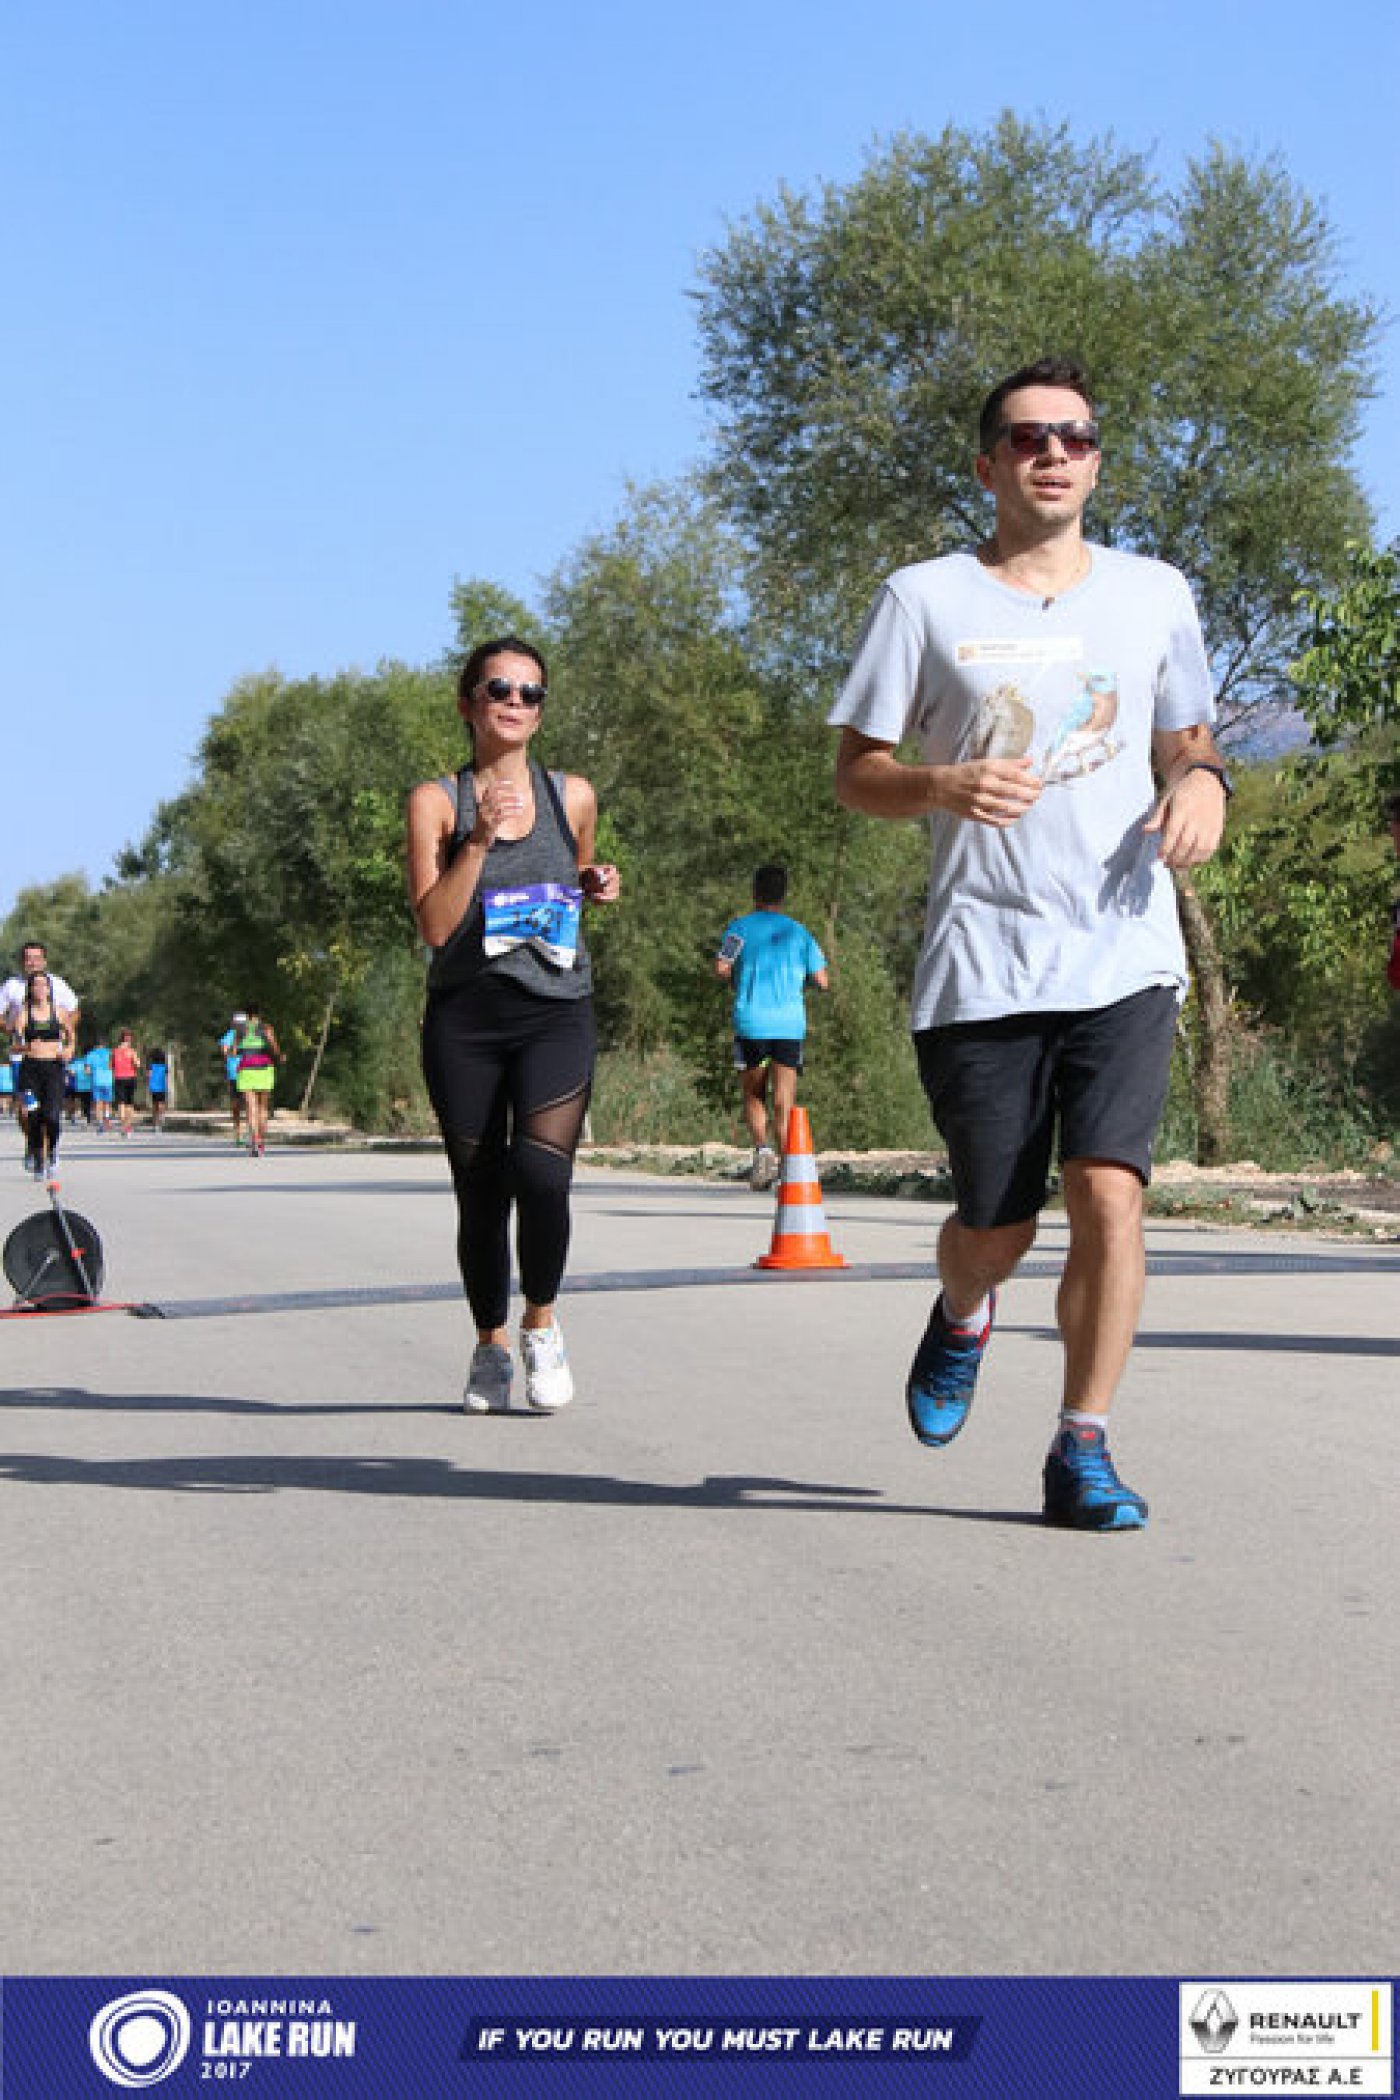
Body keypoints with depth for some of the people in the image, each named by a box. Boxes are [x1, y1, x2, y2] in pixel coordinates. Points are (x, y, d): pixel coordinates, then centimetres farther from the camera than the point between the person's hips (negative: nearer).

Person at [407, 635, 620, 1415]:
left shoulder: (573, 797, 9)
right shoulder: (436, 801, 2)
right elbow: (434, 924, -8)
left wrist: (598, 886, 4)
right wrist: (480, 840, -17)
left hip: (557, 1012, 0)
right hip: (466, 1019, 0)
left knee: (541, 1170, -20)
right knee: (480, 1194, 4)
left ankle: (542, 1323, 4)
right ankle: (491, 1344, 26)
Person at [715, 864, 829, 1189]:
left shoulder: (740, 927, 4)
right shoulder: (798, 932, 11)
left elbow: (721, 969, -9)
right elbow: (822, 981, 8)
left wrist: (734, 979, 13)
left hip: (751, 1022, -1)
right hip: (790, 1024, 1)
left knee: (753, 1096, 13)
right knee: (783, 1102, -2)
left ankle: (762, 1147, -10)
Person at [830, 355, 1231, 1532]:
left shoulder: (1154, 595, 13)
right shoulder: (925, 600, 5)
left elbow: (1187, 743, 22)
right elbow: (856, 774, 6)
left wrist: (1203, 783, -2)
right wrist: (945, 785, -15)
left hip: (1125, 956, 1)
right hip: (982, 961, -1)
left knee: (1109, 1192, -13)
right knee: (997, 1229, 4)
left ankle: (1082, 1451, 0)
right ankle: (962, 1315, 42)